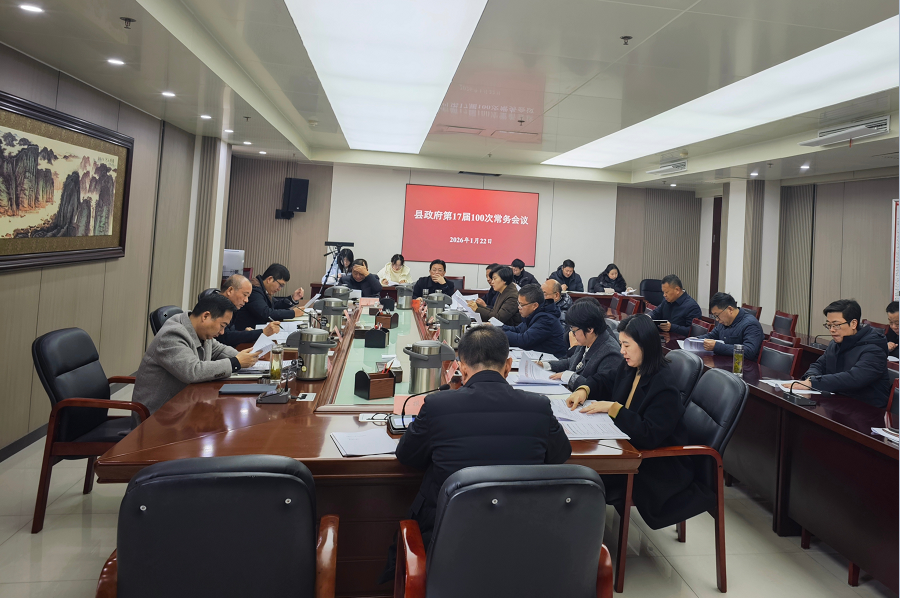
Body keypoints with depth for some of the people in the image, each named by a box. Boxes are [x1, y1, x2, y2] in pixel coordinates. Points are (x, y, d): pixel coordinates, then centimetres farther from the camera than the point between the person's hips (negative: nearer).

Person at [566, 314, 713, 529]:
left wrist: (612, 408, -24)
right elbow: (605, 380, 20)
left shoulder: (664, 386, -22)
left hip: (660, 465, -6)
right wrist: (584, 390, -1)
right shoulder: (630, 368, 2)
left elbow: (650, 436, -26)